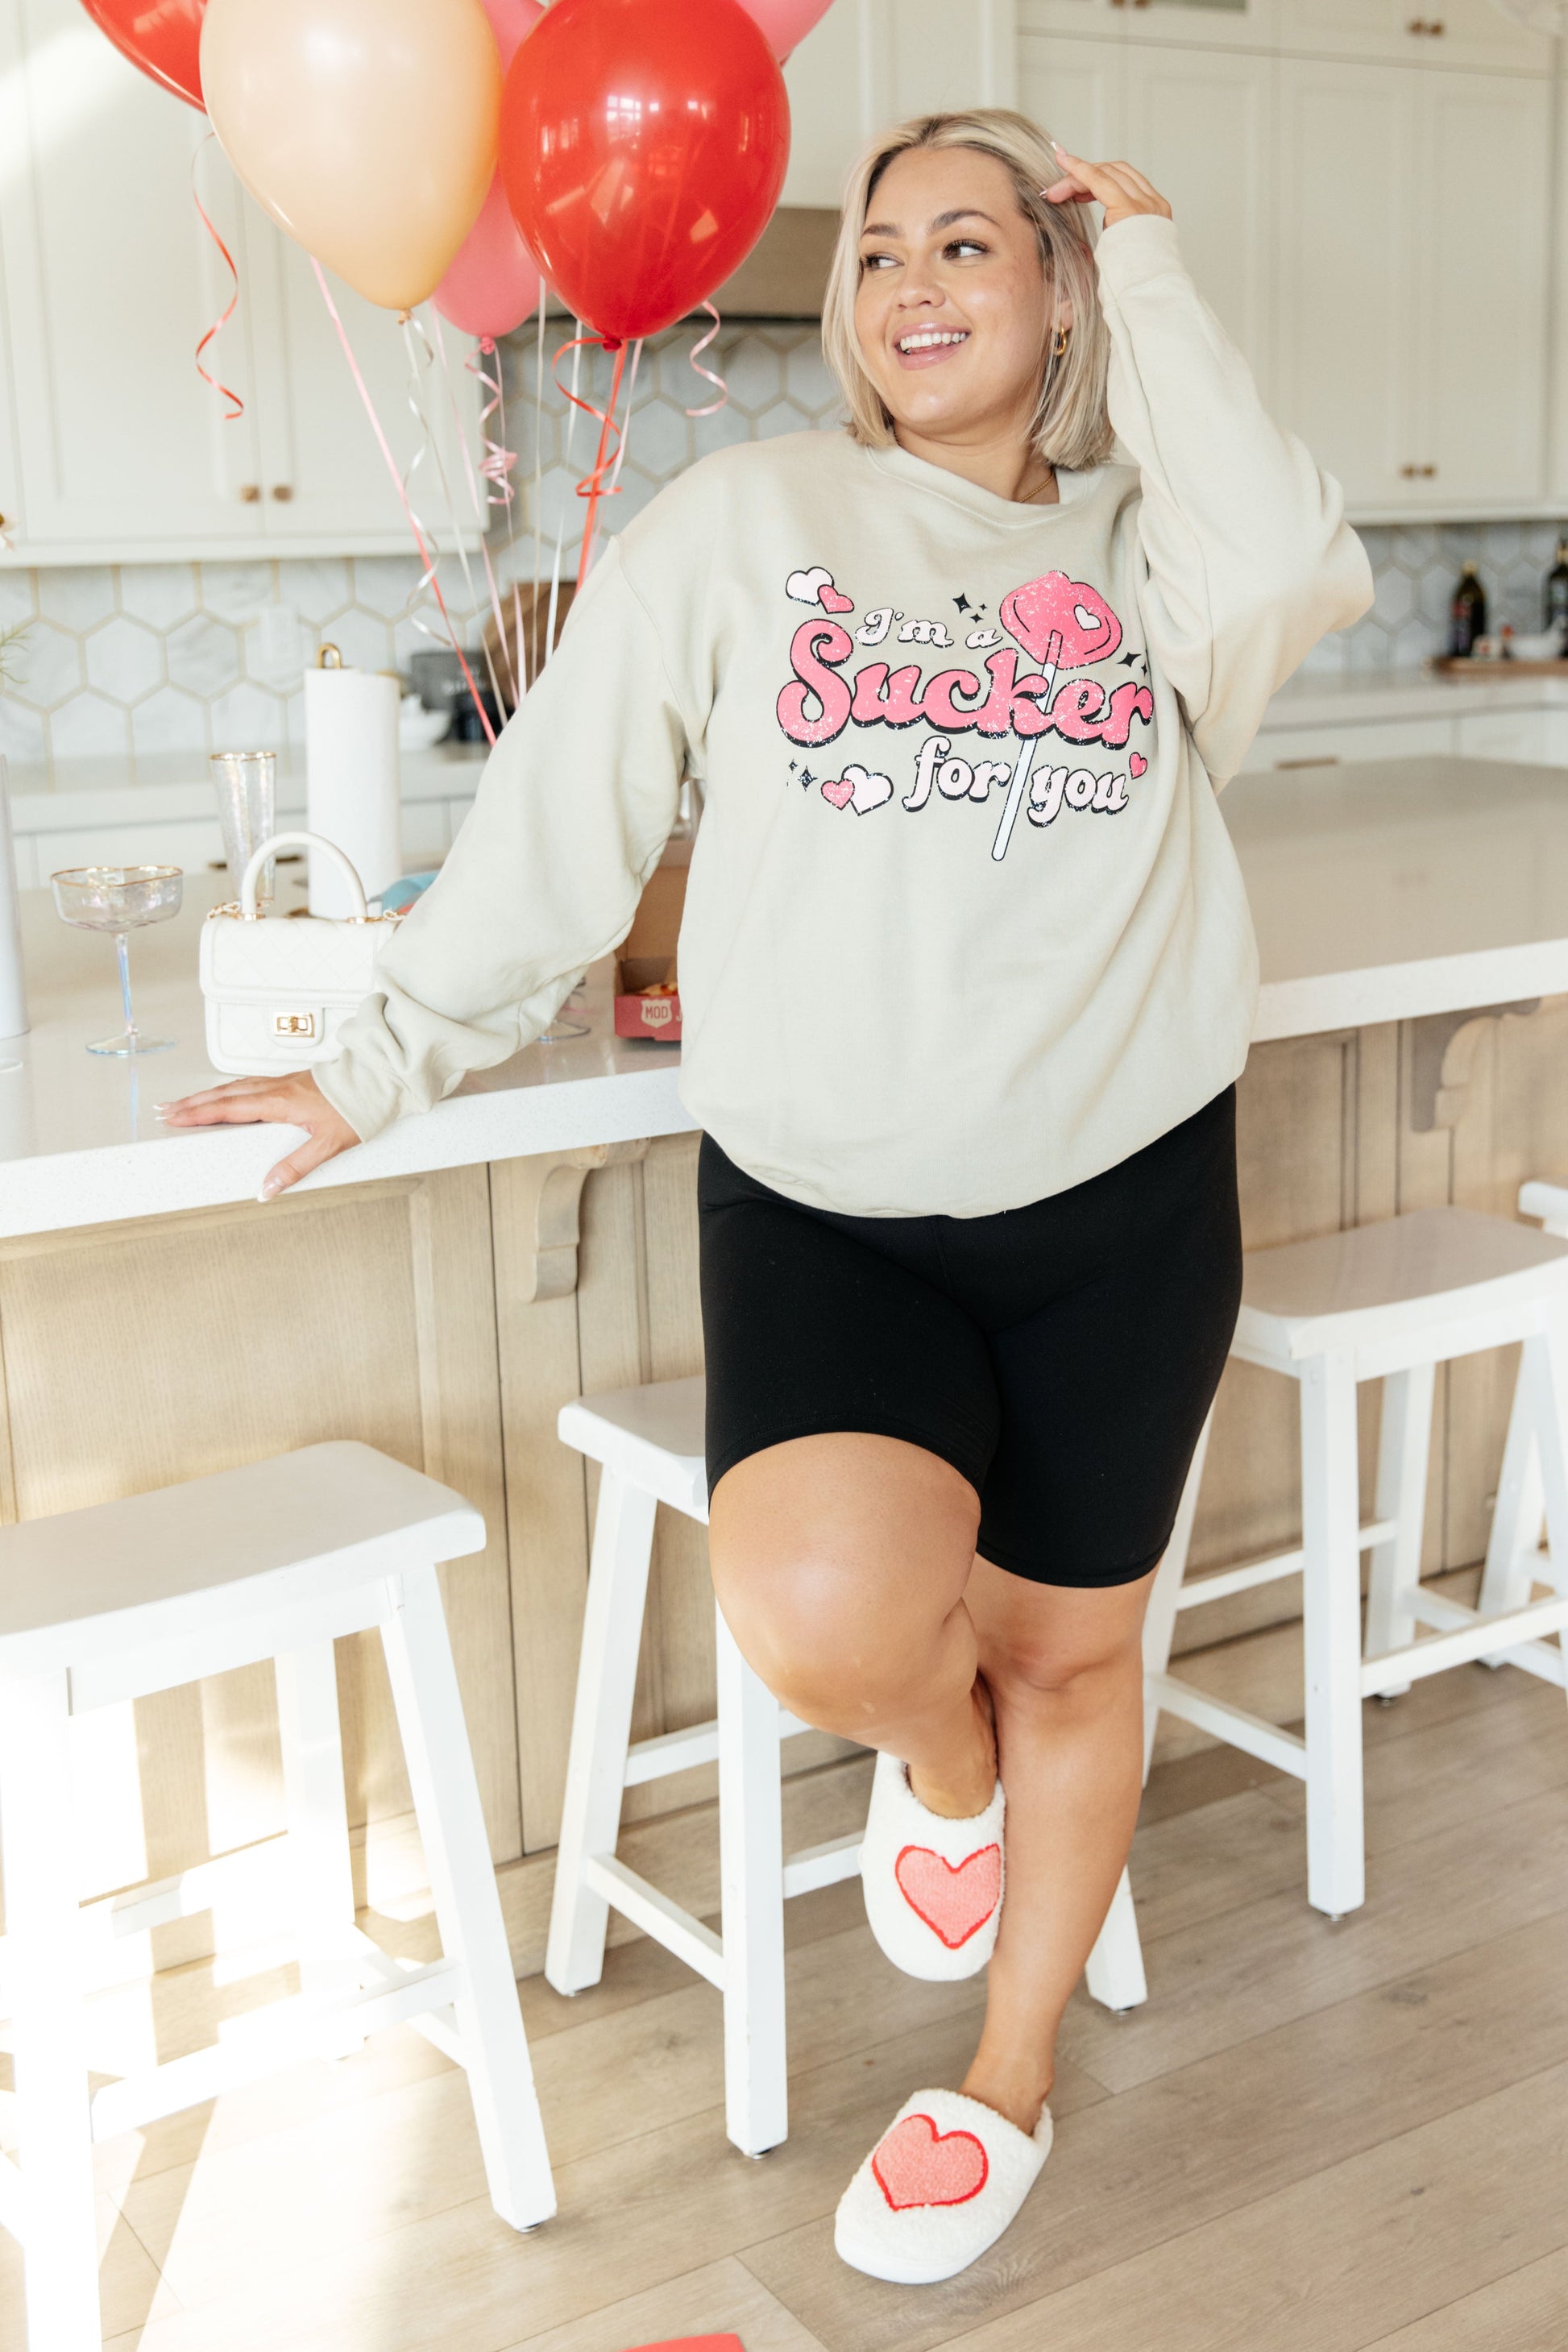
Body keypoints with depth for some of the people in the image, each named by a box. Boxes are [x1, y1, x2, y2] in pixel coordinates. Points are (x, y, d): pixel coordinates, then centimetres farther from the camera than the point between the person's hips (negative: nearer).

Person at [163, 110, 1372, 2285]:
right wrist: (388, 1059, 9)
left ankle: (1011, 2088, 38)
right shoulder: (749, 520, 3)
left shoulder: (1142, 541, 7)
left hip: (1122, 1201, 2)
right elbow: (561, 821, 6)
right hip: (820, 1199, -1)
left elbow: (1296, 575, -17)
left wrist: (1148, 268, -5)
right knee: (828, 1621, -25)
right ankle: (942, 1757, 16)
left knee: (1069, 1652, 12)